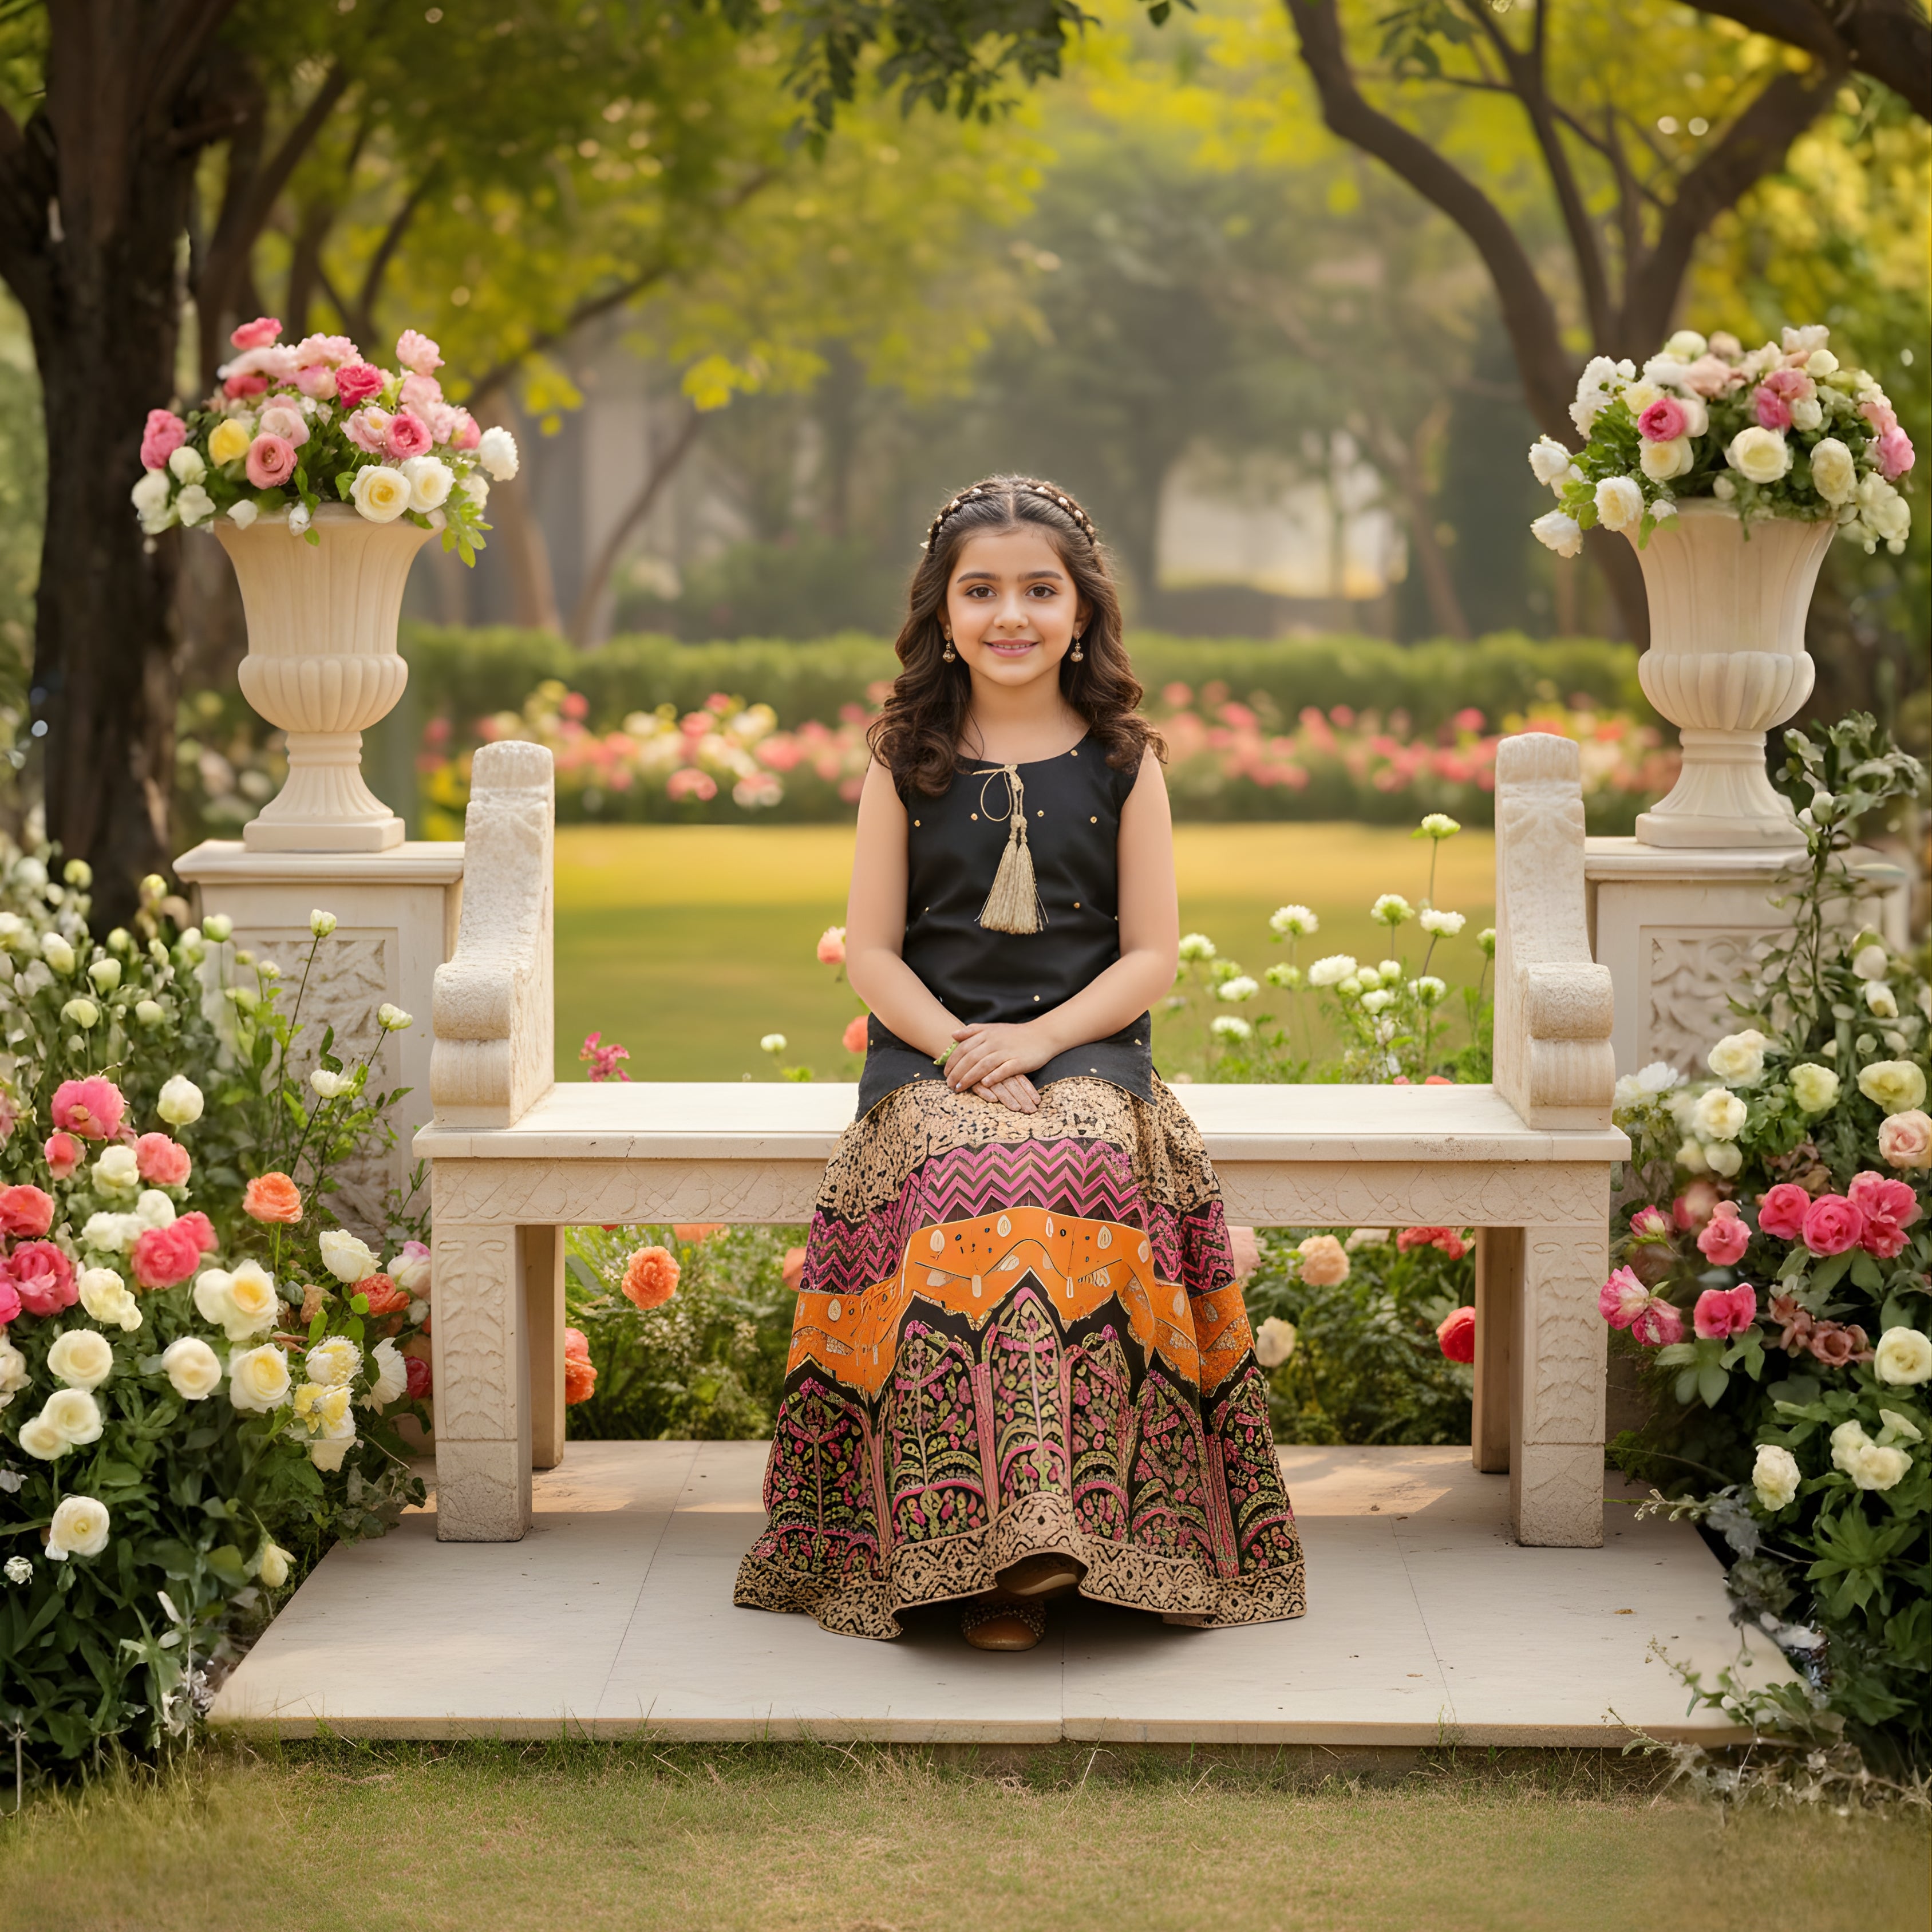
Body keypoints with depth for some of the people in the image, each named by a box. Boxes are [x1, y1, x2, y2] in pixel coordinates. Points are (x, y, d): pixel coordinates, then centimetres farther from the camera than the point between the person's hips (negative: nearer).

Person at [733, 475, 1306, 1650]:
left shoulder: (1124, 764, 10)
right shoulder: (907, 765, 12)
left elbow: (1151, 958, 5)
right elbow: (872, 952, 8)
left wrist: (1037, 1039, -12)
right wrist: (955, 1046, -11)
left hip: (1089, 1053, 0)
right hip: (927, 1057, 1)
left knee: (1067, 1170, -35)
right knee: (961, 1183, -33)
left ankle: (1043, 1535, -31)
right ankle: (978, 1555, -32)